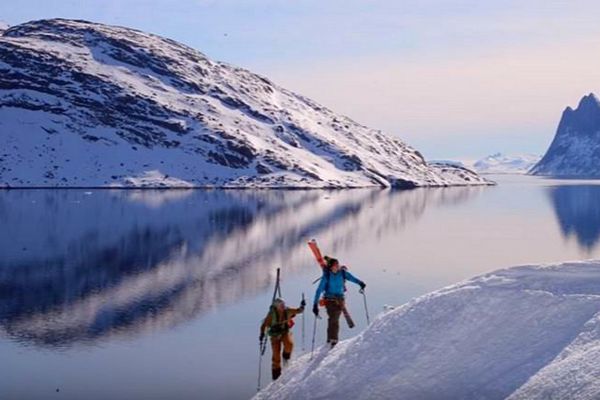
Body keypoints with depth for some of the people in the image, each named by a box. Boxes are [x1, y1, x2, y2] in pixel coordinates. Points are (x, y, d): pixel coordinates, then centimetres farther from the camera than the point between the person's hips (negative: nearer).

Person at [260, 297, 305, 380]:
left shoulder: (288, 311, -10)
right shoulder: (272, 314, -16)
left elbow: (298, 311, 1)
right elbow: (264, 324, -10)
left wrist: (302, 306, -18)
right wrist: (262, 334, -18)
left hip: (285, 333, 1)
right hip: (275, 335, -1)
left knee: (289, 344, -32)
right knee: (276, 354, -3)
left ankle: (286, 357, 1)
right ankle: (276, 375, 14)